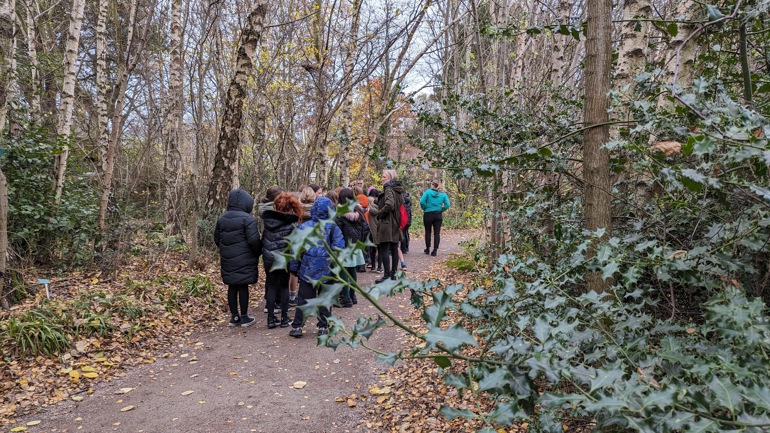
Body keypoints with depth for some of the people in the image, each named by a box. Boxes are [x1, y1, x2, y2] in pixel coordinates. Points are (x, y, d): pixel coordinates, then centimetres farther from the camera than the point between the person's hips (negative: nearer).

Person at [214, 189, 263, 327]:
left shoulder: (222, 219, 7)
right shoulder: (248, 219, -14)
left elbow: (217, 239, 13)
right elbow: (254, 240, -18)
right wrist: (258, 252, 0)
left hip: (227, 260, 6)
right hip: (244, 260, -6)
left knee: (232, 287, 12)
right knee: (243, 286, 3)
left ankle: (234, 316, 20)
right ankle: (244, 317, 11)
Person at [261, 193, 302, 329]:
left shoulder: (268, 220, 3)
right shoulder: (291, 224, -11)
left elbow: (263, 239, 9)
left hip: (268, 259, 3)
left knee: (271, 287, 12)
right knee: (284, 287, 10)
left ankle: (271, 318, 12)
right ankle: (284, 318, 14)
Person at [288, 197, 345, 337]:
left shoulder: (304, 227, -1)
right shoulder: (333, 228, -5)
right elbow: (338, 249, -7)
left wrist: (294, 268, 9)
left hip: (307, 271, 1)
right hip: (326, 272, -1)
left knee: (303, 299, 9)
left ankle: (297, 326, 12)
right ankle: (323, 327, 15)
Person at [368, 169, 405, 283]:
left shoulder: (388, 189, -12)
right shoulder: (398, 190, 14)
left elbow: (389, 205, -26)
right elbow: (401, 204, 19)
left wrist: (378, 213, -14)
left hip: (387, 224, -9)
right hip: (396, 224, 9)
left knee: (384, 249, -5)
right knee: (394, 249, 11)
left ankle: (387, 274, -6)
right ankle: (393, 273, 17)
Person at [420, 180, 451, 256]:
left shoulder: (428, 192, -6)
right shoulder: (443, 194, 2)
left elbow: (422, 201, -16)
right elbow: (447, 205, -8)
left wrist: (425, 209, -1)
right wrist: (441, 210, 5)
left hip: (428, 215, -2)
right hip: (438, 215, 2)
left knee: (428, 232, 13)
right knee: (437, 233, 5)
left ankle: (428, 249, 22)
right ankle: (435, 250, 0)